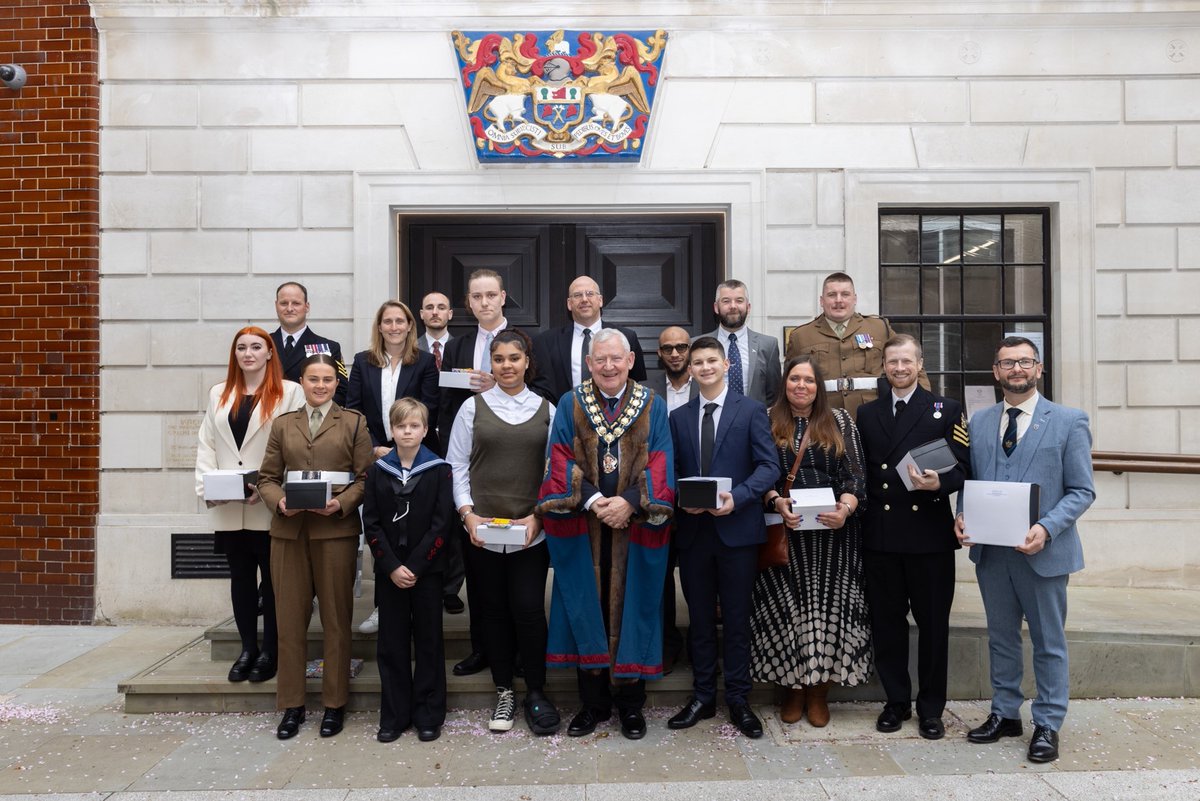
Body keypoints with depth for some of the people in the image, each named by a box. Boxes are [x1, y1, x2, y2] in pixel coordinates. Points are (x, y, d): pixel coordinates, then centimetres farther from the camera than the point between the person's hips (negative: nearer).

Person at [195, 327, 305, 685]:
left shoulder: (290, 392, -2)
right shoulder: (219, 394, 15)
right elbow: (207, 446, 11)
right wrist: (206, 486, -3)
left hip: (269, 507, -5)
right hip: (229, 508, 5)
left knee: (272, 579, 4)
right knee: (241, 577, 13)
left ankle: (270, 652, 15)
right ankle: (248, 648, 24)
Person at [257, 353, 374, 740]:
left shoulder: (353, 422, 7)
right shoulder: (283, 424, 15)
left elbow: (365, 476, 1)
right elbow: (267, 477, 11)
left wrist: (342, 502, -15)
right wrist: (279, 501, -8)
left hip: (336, 529, -2)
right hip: (289, 530, 2)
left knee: (336, 618, 4)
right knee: (290, 618, 5)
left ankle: (335, 703, 16)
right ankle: (291, 705, 16)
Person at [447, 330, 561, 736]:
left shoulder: (545, 410, 6)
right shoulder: (473, 407, 6)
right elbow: (457, 466, 5)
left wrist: (538, 516, -6)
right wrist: (467, 513, -6)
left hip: (531, 531, 0)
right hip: (483, 530, 1)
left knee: (528, 609, -5)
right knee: (495, 610, 8)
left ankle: (536, 693, 15)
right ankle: (504, 694, 24)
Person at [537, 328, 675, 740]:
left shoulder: (653, 407, 3)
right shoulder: (570, 406, 3)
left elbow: (659, 467, -3)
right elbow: (562, 464, -3)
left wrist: (629, 502, -17)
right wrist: (593, 501, -17)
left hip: (636, 529, 0)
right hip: (582, 529, 1)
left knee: (631, 609, 6)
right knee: (587, 609, 6)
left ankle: (630, 704, 21)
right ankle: (593, 703, 21)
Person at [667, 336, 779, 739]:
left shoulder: (751, 411, 0)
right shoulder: (679, 417, 11)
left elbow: (769, 465, -6)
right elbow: (672, 471, 11)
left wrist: (737, 497, -20)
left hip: (737, 529, -3)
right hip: (693, 530, 3)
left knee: (737, 618, 6)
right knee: (700, 618, 12)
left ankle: (738, 700, 19)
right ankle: (702, 696, 24)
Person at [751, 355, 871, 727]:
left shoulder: (840, 421, 7)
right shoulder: (768, 422, 6)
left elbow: (854, 474, 2)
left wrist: (846, 508, -16)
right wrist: (777, 503, -16)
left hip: (832, 532, 1)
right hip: (784, 531, 0)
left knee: (828, 607, 4)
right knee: (786, 608, 3)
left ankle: (818, 693, 17)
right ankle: (793, 689, 18)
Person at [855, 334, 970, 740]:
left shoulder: (947, 410, 4)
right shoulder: (866, 413, 12)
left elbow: (962, 467, -2)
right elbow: (860, 471, 11)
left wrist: (939, 483, -22)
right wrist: (856, 508, -1)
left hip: (930, 534, -2)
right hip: (880, 534, 3)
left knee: (933, 623, 6)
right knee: (886, 622, 9)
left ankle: (931, 707, 21)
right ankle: (896, 702, 24)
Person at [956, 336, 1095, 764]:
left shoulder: (1069, 421, -4)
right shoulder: (978, 422, 8)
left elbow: (1082, 491, -6)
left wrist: (1045, 529, -20)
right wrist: (962, 516, -8)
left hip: (1042, 552, -3)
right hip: (990, 551, 4)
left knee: (1048, 642, 9)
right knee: (1001, 637, 16)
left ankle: (1047, 725, 24)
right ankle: (1005, 714, 30)